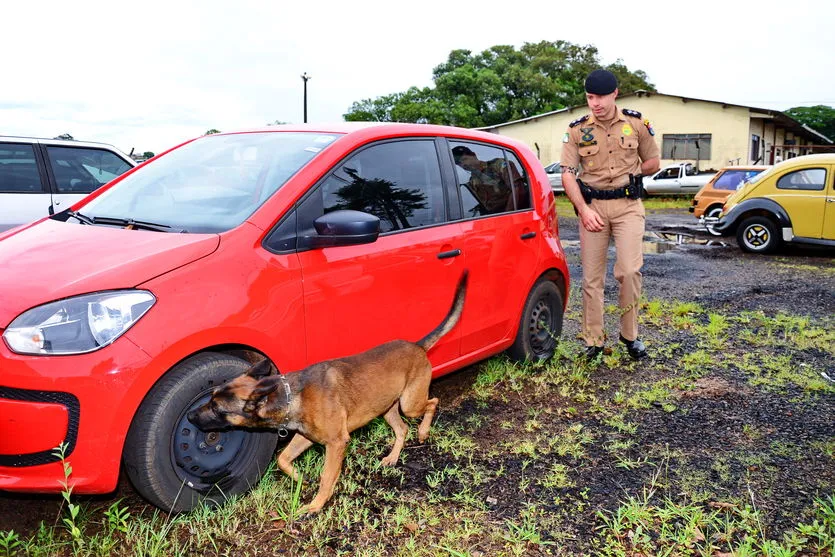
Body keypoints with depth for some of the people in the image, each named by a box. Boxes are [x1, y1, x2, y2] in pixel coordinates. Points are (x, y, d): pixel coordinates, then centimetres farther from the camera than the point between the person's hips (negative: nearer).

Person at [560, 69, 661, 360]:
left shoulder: (636, 123, 1)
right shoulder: (576, 130, 0)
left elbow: (653, 163, 12)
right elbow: (568, 175, -5)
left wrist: (625, 175, 4)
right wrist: (584, 210, -17)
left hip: (628, 205, -1)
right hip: (592, 206, 1)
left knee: (629, 270, -11)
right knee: (592, 277, 4)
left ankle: (630, 335, 9)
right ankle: (593, 340, 14)